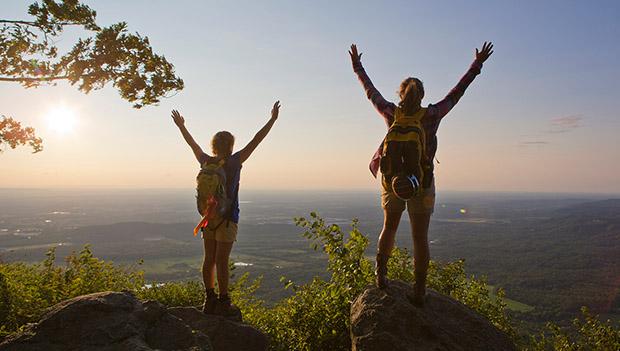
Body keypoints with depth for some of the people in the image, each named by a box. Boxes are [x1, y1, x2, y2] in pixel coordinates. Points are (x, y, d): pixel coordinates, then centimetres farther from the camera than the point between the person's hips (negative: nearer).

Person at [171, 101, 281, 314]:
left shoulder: (206, 161, 3)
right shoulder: (234, 161, -9)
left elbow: (192, 143, 19)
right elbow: (256, 140, -8)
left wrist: (181, 126, 35)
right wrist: (273, 119, -3)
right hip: (227, 217, -5)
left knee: (209, 259, 10)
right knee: (221, 261, -3)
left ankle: (209, 300, 17)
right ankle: (223, 303, 3)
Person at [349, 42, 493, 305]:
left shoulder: (391, 113, -6)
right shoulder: (432, 115, -8)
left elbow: (371, 91, 7)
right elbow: (456, 93, 1)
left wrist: (357, 66, 21)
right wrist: (477, 65, 12)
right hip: (422, 182, -1)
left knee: (389, 228, 21)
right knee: (420, 237, 4)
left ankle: (381, 273, 24)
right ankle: (419, 290, 8)